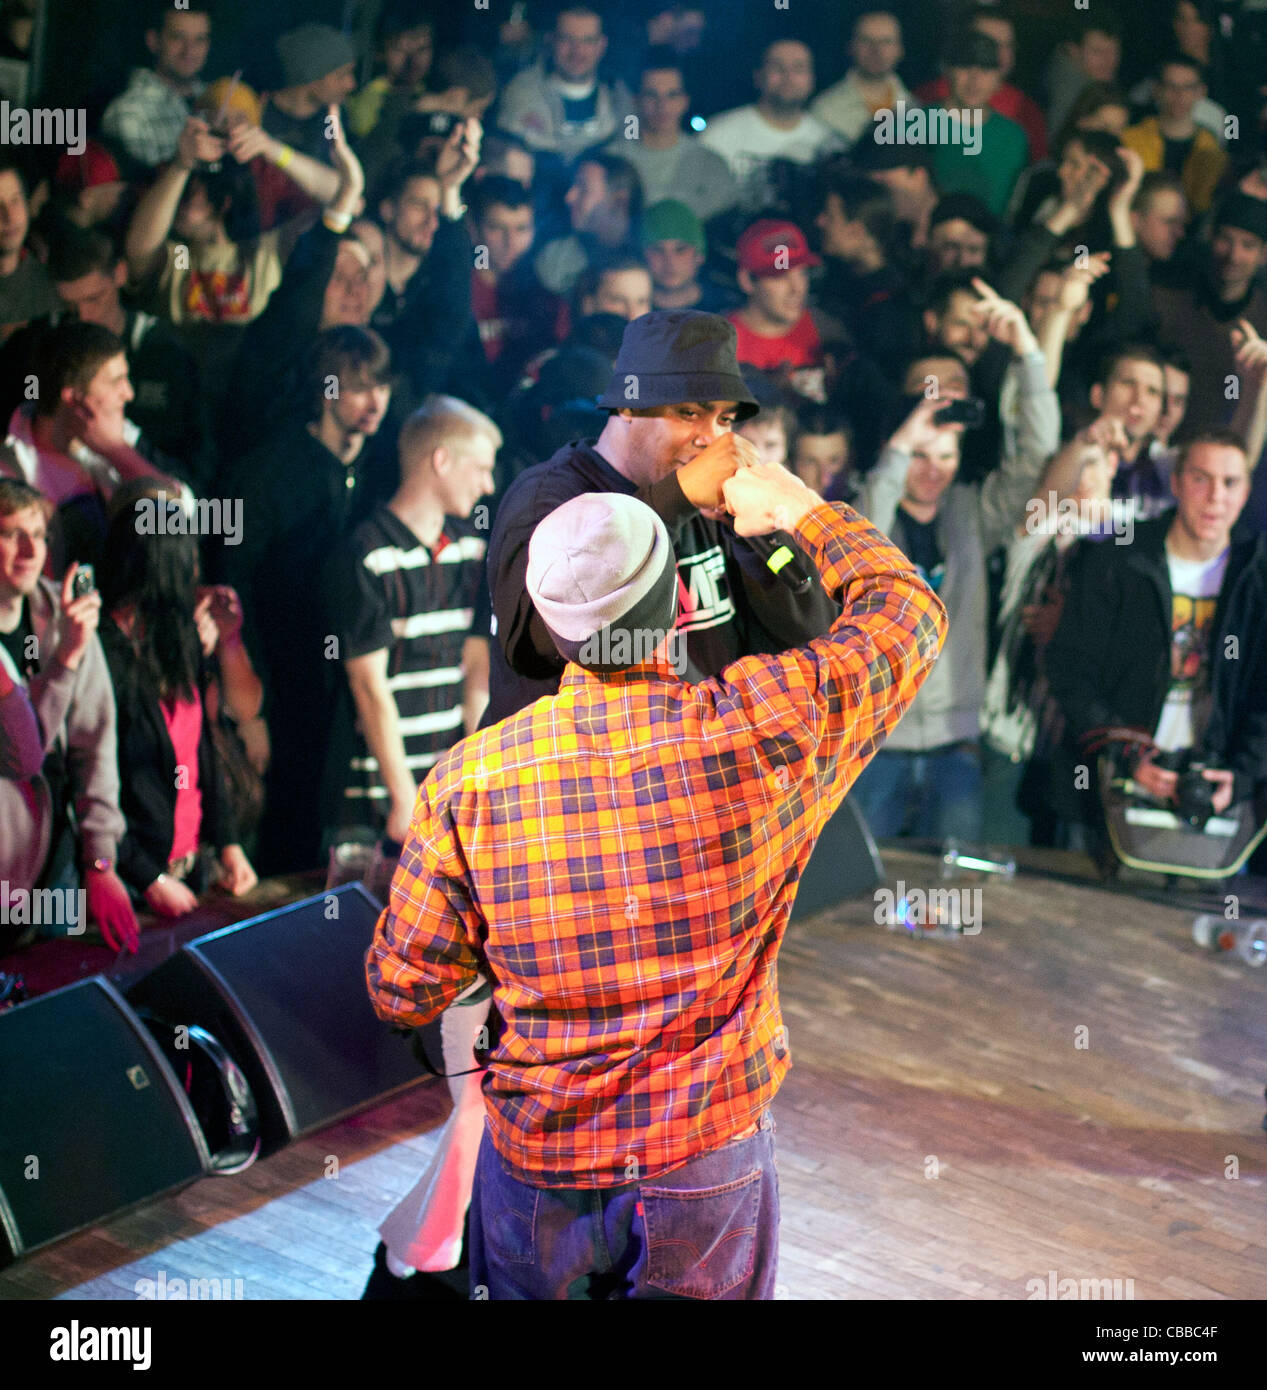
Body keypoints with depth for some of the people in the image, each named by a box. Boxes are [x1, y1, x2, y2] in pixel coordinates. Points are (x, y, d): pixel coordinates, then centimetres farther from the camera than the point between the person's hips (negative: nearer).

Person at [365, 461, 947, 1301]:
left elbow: (402, 992, -6)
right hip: (711, 1166, 0)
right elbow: (908, 613, 2)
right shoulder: (766, 729, -16)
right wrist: (803, 512, 16)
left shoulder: (470, 779, -14)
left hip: (539, 1166, 1)